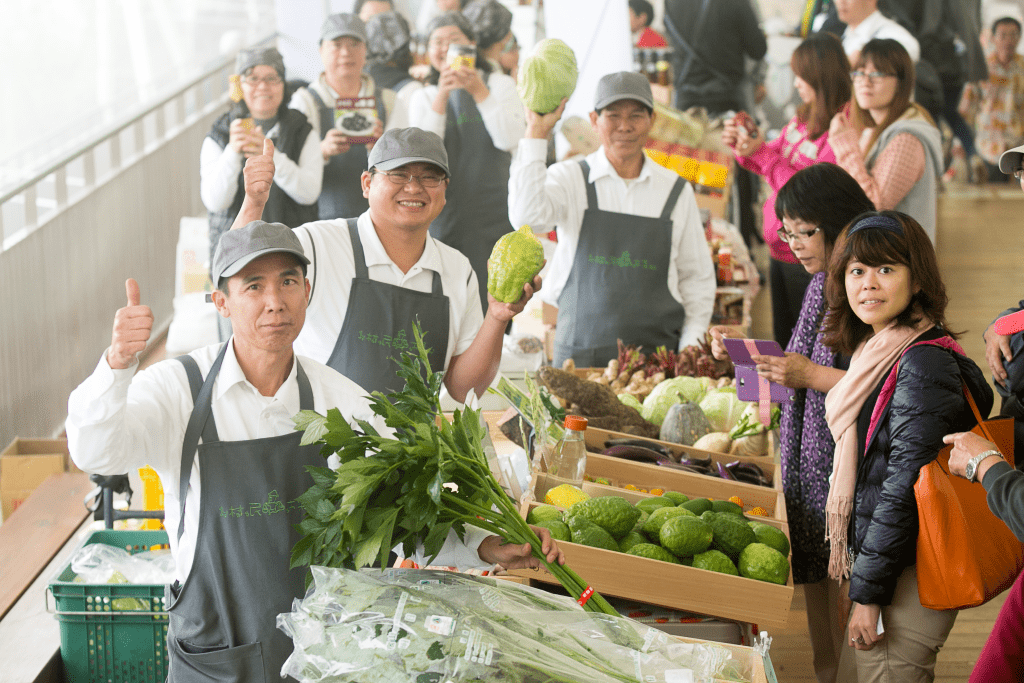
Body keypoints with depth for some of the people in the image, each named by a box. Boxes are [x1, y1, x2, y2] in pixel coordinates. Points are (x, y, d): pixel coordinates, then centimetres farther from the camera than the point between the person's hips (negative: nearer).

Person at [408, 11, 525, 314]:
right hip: (447, 216, 1)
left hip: (495, 212, -1)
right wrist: (442, 96, -13)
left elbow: (510, 140, -8)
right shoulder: (424, 97, 13)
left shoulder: (499, 85, 9)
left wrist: (479, 92, -16)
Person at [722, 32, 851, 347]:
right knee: (782, 344, 20)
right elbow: (780, 164, 18)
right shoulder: (803, 118, 6)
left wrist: (763, 153, -23)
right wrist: (744, 147, -1)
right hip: (779, 249, 9)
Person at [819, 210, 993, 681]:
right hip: (875, 552, 10)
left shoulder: (923, 365, -20)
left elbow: (905, 490, -22)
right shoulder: (878, 349, 11)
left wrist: (869, 593, -19)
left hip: (909, 572, -10)